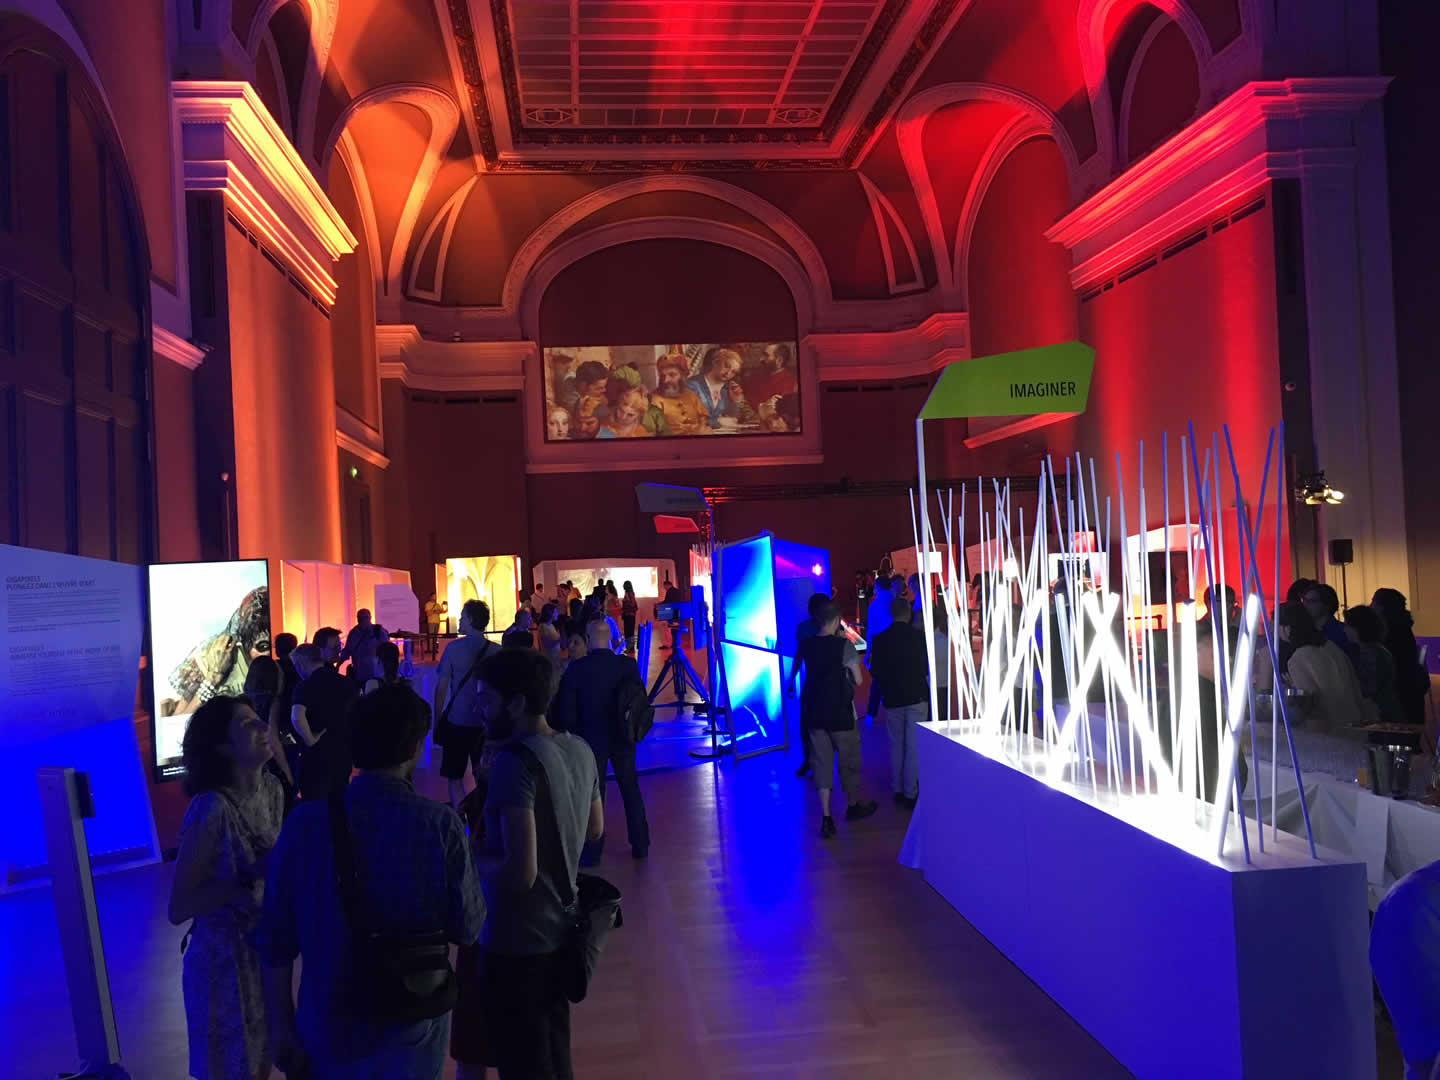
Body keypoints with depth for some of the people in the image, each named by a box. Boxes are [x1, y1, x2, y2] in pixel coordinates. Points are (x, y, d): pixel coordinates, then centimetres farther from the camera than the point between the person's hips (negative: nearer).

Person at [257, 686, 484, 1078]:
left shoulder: (304, 823, -13)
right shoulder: (441, 825, -18)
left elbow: (276, 941, -8)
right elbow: (467, 928, -10)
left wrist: (280, 1026, 5)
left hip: (328, 1026, 1)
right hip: (412, 1032, -1)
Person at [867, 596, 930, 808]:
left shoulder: (879, 639, -6)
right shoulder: (919, 636, -9)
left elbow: (874, 671, -2)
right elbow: (929, 668, -2)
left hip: (892, 699, 2)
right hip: (917, 696, -2)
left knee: (896, 745, 15)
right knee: (914, 746, 2)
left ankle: (897, 789, 20)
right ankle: (910, 792, 3)